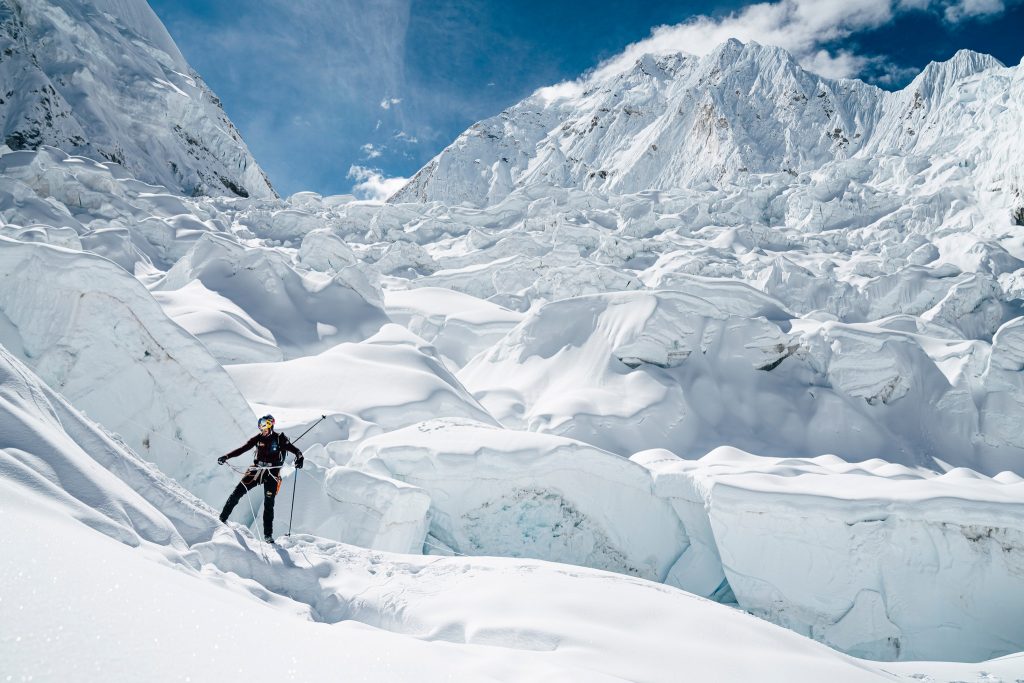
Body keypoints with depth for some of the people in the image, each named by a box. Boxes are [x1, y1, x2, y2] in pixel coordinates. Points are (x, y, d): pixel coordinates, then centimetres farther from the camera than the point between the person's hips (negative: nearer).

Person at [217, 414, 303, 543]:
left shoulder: (279, 438, -4)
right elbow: (242, 448, 2)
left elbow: (293, 449, -11)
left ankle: (268, 534, 3)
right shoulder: (258, 438, 4)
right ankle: (222, 518, 10)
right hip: (256, 470, 3)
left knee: (269, 504, -4)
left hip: (272, 474, -3)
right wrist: (226, 456, -8)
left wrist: (299, 457, -33)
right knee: (237, 492, -5)